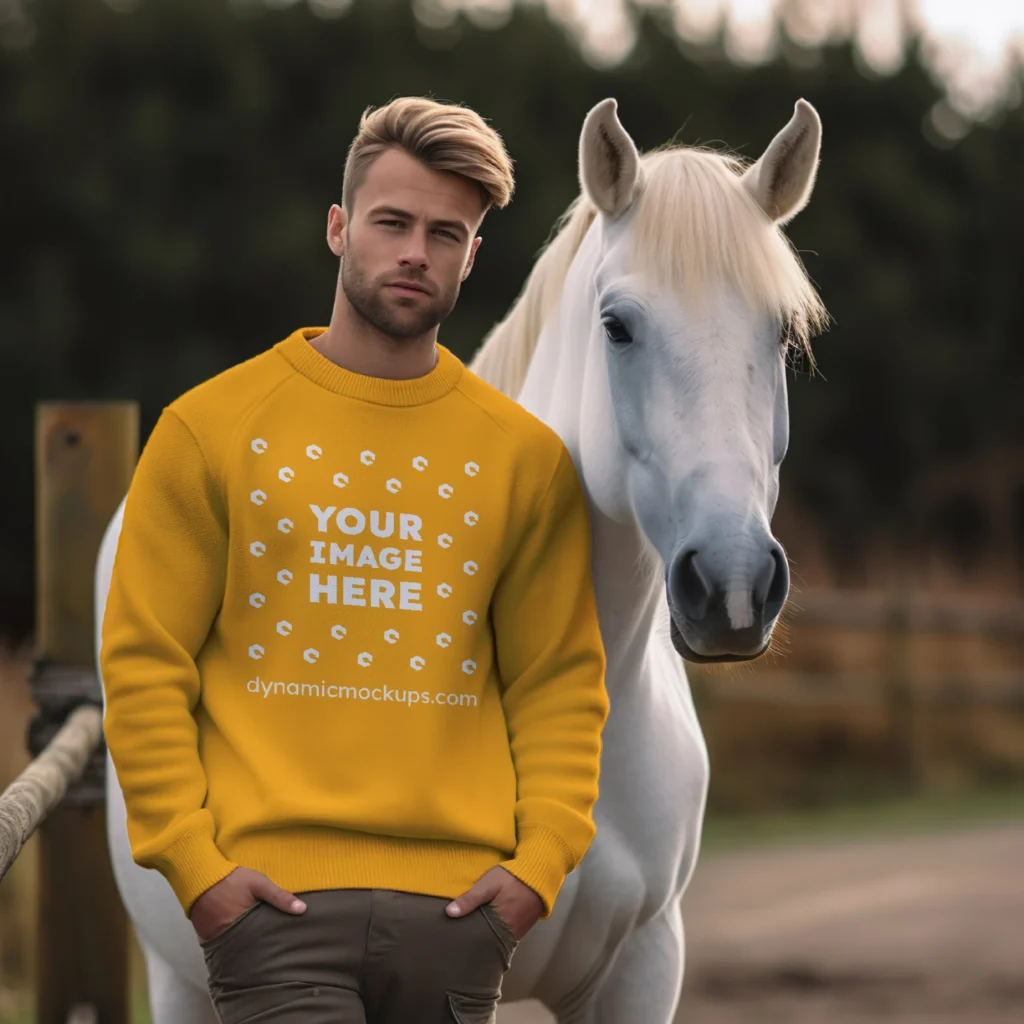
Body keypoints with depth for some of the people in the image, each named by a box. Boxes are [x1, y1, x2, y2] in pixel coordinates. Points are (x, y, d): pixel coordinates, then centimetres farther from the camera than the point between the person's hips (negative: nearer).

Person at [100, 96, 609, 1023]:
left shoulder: (526, 456, 10)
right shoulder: (212, 428, 5)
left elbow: (560, 683, 11)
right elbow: (144, 662, 3)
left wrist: (541, 859, -3)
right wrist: (191, 859, -7)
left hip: (457, 904, 2)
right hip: (276, 898, -2)